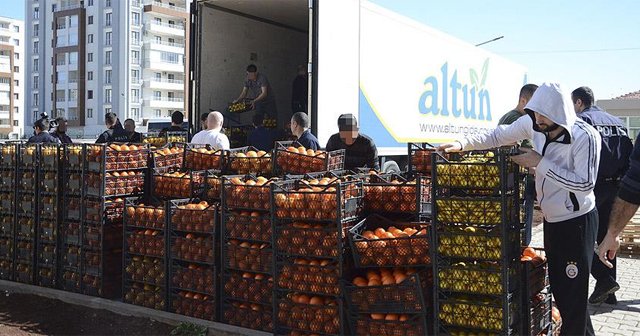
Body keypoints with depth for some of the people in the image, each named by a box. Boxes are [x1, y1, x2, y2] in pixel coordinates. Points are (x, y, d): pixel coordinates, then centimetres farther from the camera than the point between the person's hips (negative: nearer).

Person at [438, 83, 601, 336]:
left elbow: (585, 183, -25)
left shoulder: (585, 137, -22)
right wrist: (463, 144, -9)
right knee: (557, 286, 17)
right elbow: (498, 136, 4)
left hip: (577, 222, -7)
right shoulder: (534, 124, -5)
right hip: (551, 219, 7)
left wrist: (540, 163, -24)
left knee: (573, 294, -2)